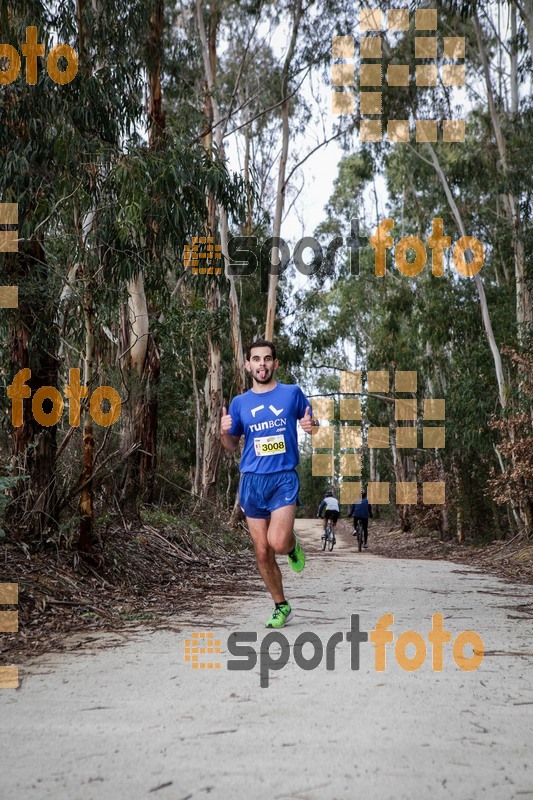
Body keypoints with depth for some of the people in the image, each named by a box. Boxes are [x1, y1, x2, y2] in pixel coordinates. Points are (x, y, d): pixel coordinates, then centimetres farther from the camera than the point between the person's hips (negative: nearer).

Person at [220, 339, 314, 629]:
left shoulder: (292, 393, 2)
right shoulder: (240, 402, 8)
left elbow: (309, 423, 14)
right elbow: (231, 445, 16)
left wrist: (310, 426, -11)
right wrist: (224, 431, -7)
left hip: (284, 478, -3)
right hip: (252, 481, 3)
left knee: (277, 543, -21)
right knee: (262, 552, 5)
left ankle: (293, 545, 16)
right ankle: (282, 607, 22)